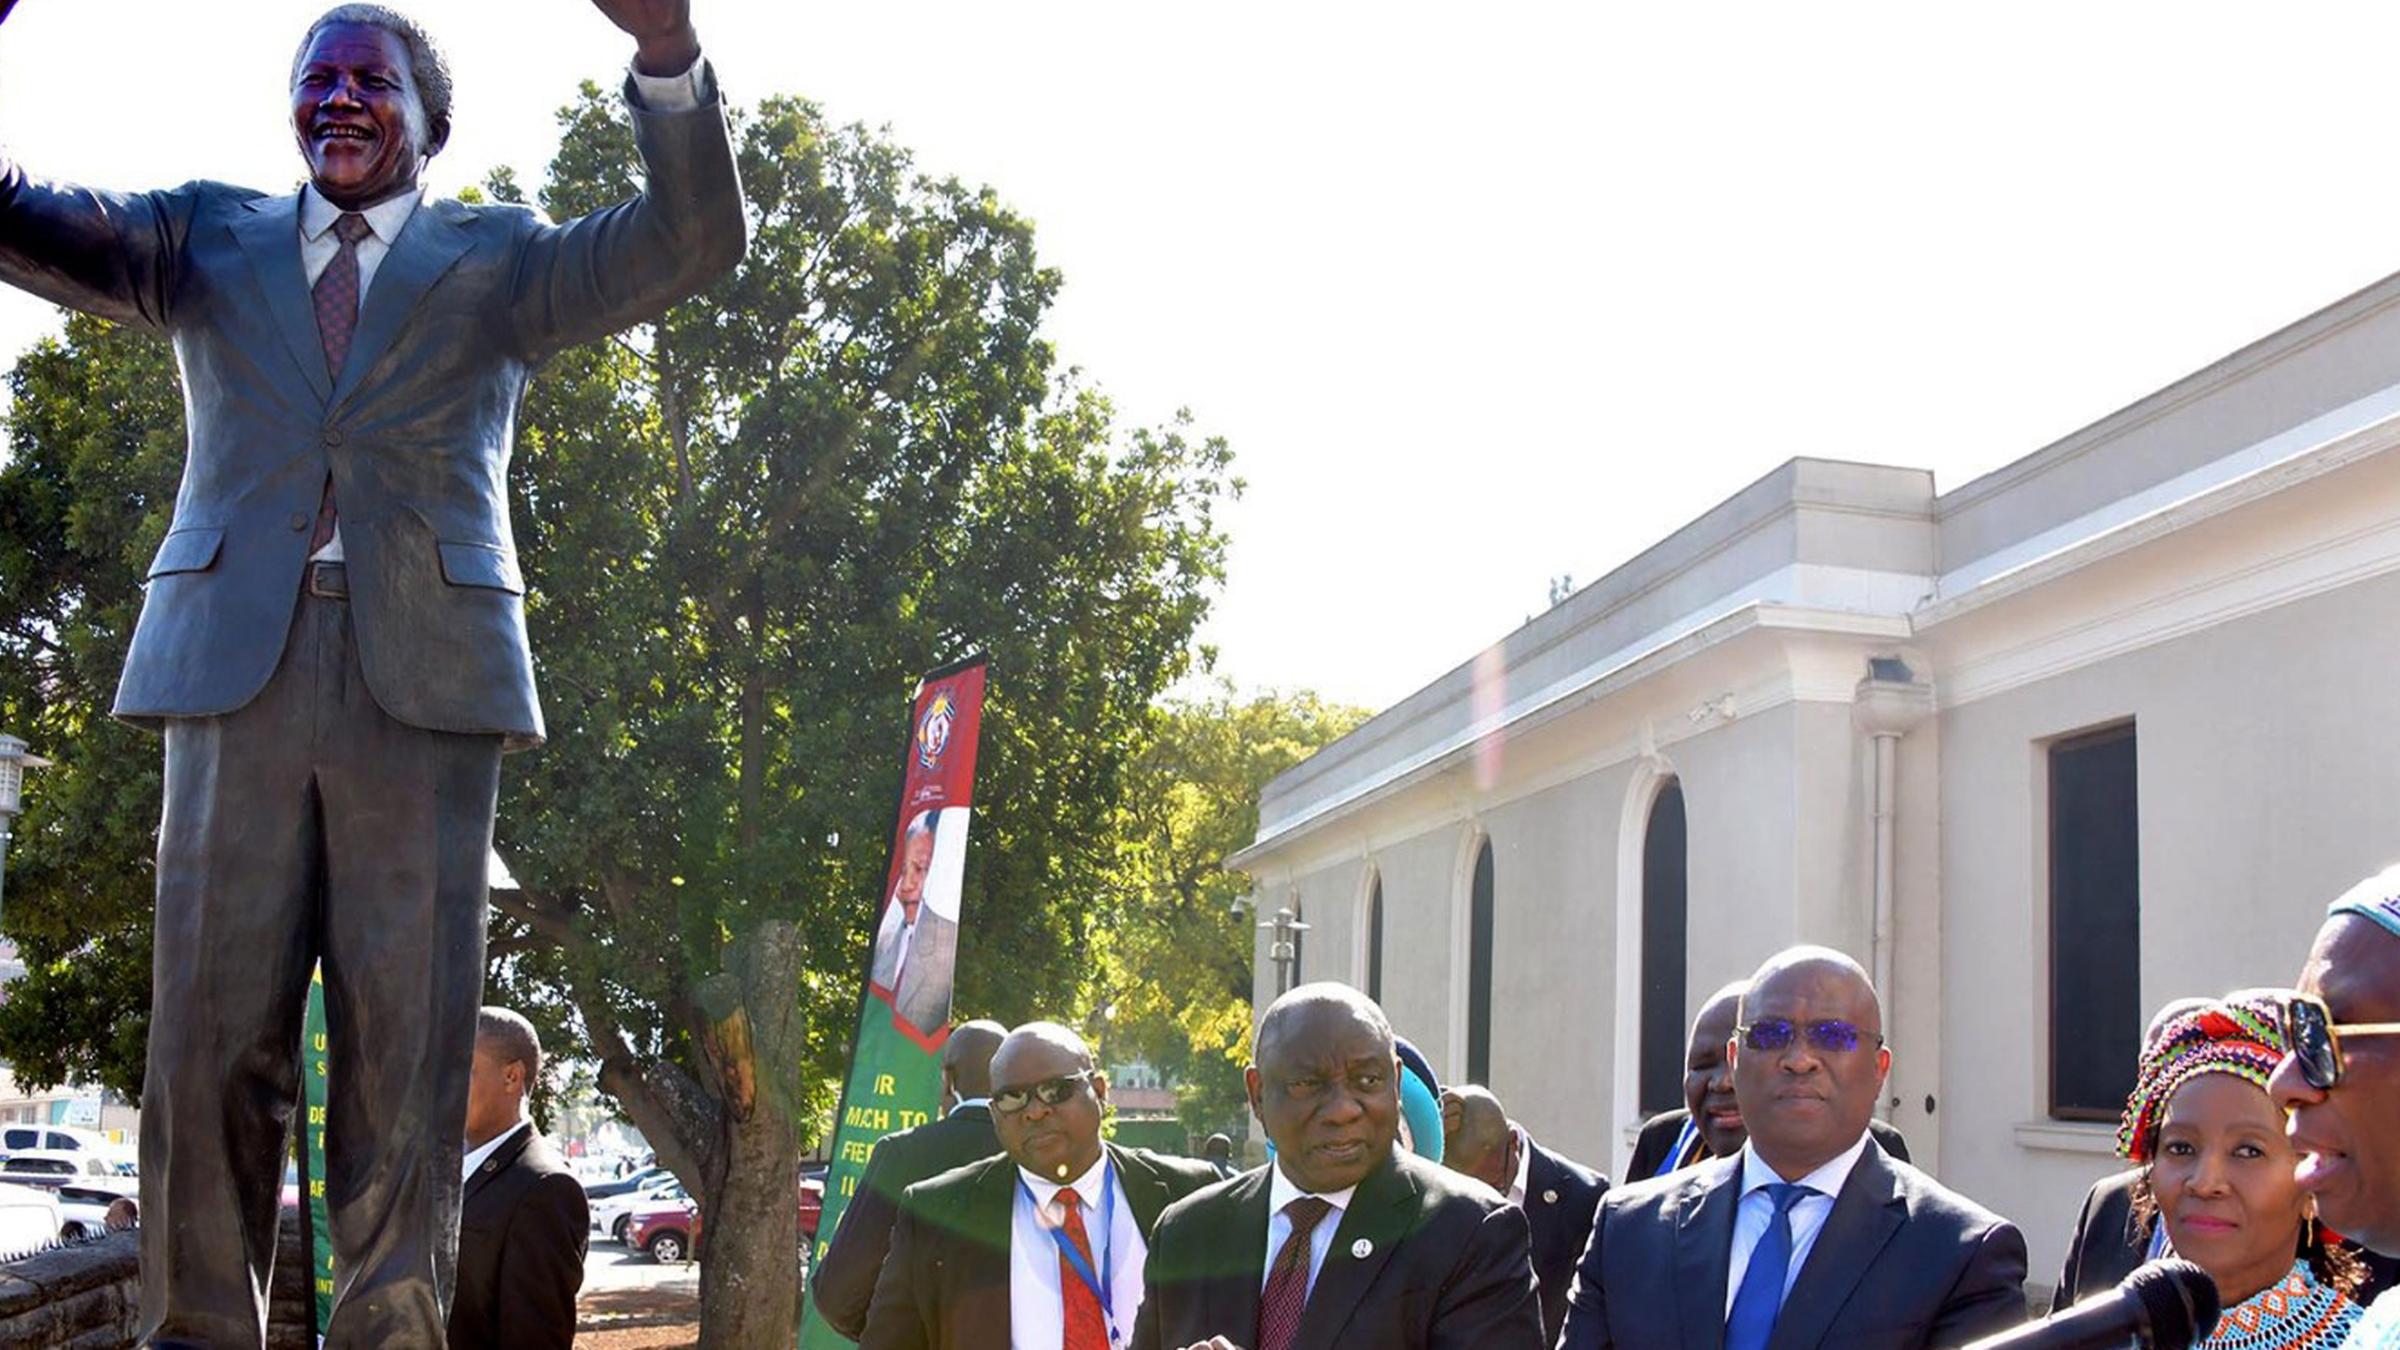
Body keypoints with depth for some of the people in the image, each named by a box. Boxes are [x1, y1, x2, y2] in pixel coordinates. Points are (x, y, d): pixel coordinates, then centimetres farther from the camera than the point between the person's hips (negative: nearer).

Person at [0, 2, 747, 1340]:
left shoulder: (495, 258, 15)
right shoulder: (209, 237, 20)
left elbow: (694, 239, 2)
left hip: (424, 669, -1)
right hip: (237, 661, 1)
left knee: (408, 1035, -1)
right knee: (215, 1029, 0)